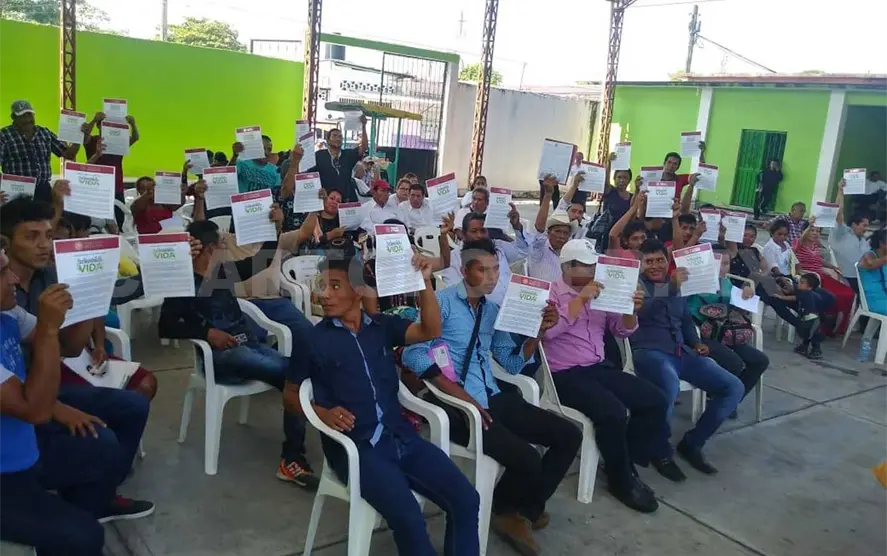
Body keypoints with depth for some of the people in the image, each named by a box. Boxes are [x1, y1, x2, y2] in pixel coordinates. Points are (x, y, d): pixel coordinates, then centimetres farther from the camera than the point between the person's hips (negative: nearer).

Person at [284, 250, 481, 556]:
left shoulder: (383, 325, 11)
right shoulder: (313, 339, 1)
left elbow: (430, 331, 2)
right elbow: (289, 396, 9)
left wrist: (425, 282, -9)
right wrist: (323, 412, -10)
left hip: (401, 436, 4)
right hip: (355, 446, -4)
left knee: (466, 500, -10)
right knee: (408, 518, -26)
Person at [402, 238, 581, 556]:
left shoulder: (493, 310, 15)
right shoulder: (442, 302, -8)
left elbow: (513, 364, 18)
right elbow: (414, 355, -19)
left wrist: (539, 330, 2)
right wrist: (460, 394, -23)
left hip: (494, 398, 8)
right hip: (457, 405, -8)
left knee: (569, 436, 1)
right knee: (527, 459, -23)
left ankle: (528, 507, 18)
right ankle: (504, 510, 12)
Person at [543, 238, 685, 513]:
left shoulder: (599, 294, 13)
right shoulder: (550, 293, -5)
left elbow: (622, 331, 14)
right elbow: (548, 331, -23)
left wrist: (631, 310, -7)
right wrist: (580, 299, -23)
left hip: (600, 367, 7)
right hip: (565, 375, -7)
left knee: (656, 401, -5)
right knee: (613, 413, -28)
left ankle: (625, 459, 13)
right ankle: (622, 479, -3)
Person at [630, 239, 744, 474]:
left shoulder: (677, 286, 22)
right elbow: (641, 311, -19)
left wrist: (696, 342, 13)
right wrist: (671, 287, -28)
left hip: (682, 352, 8)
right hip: (650, 351, -7)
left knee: (734, 387, -2)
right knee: (670, 388, -39)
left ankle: (691, 443, 5)